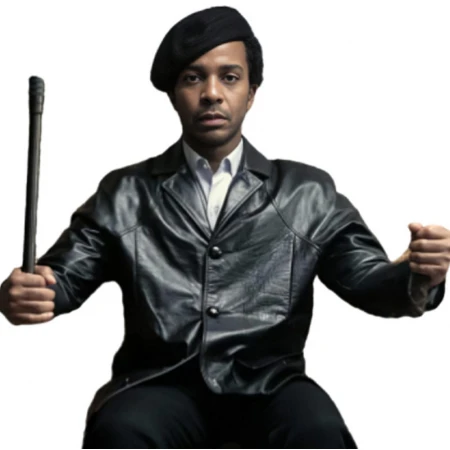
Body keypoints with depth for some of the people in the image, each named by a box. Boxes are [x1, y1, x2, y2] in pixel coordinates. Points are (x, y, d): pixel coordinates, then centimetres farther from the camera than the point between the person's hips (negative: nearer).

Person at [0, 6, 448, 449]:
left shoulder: (308, 193, 12)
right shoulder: (124, 194, 13)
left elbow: (369, 280, 8)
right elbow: (62, 276, 10)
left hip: (268, 387, 0)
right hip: (161, 385, 0)